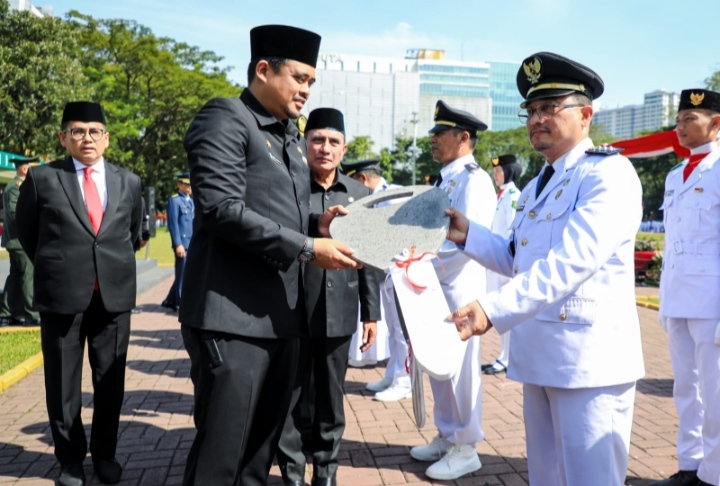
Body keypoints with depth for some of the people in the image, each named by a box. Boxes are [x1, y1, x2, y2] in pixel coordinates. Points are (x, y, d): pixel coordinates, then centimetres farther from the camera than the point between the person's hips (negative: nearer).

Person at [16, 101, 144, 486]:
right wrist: (53, 269, 13)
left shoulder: (128, 182, 9)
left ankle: (105, 453, 26)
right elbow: (26, 232, 11)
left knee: (110, 380, 10)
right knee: (63, 381, 8)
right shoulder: (42, 178, 1)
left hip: (115, 293, 2)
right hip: (61, 294, -2)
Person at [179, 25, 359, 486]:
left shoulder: (293, 136, 17)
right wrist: (308, 247, -20)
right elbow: (222, 209, -20)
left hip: (283, 313, 8)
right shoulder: (225, 118, -8)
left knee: (263, 441, 18)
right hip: (234, 314, -8)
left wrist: (317, 223, 1)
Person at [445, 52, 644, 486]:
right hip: (538, 355, 9)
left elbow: (572, 260, -26)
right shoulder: (535, 187, 16)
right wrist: (468, 234, 5)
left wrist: (493, 309, -34)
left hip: (589, 359, -8)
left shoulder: (609, 172, -12)